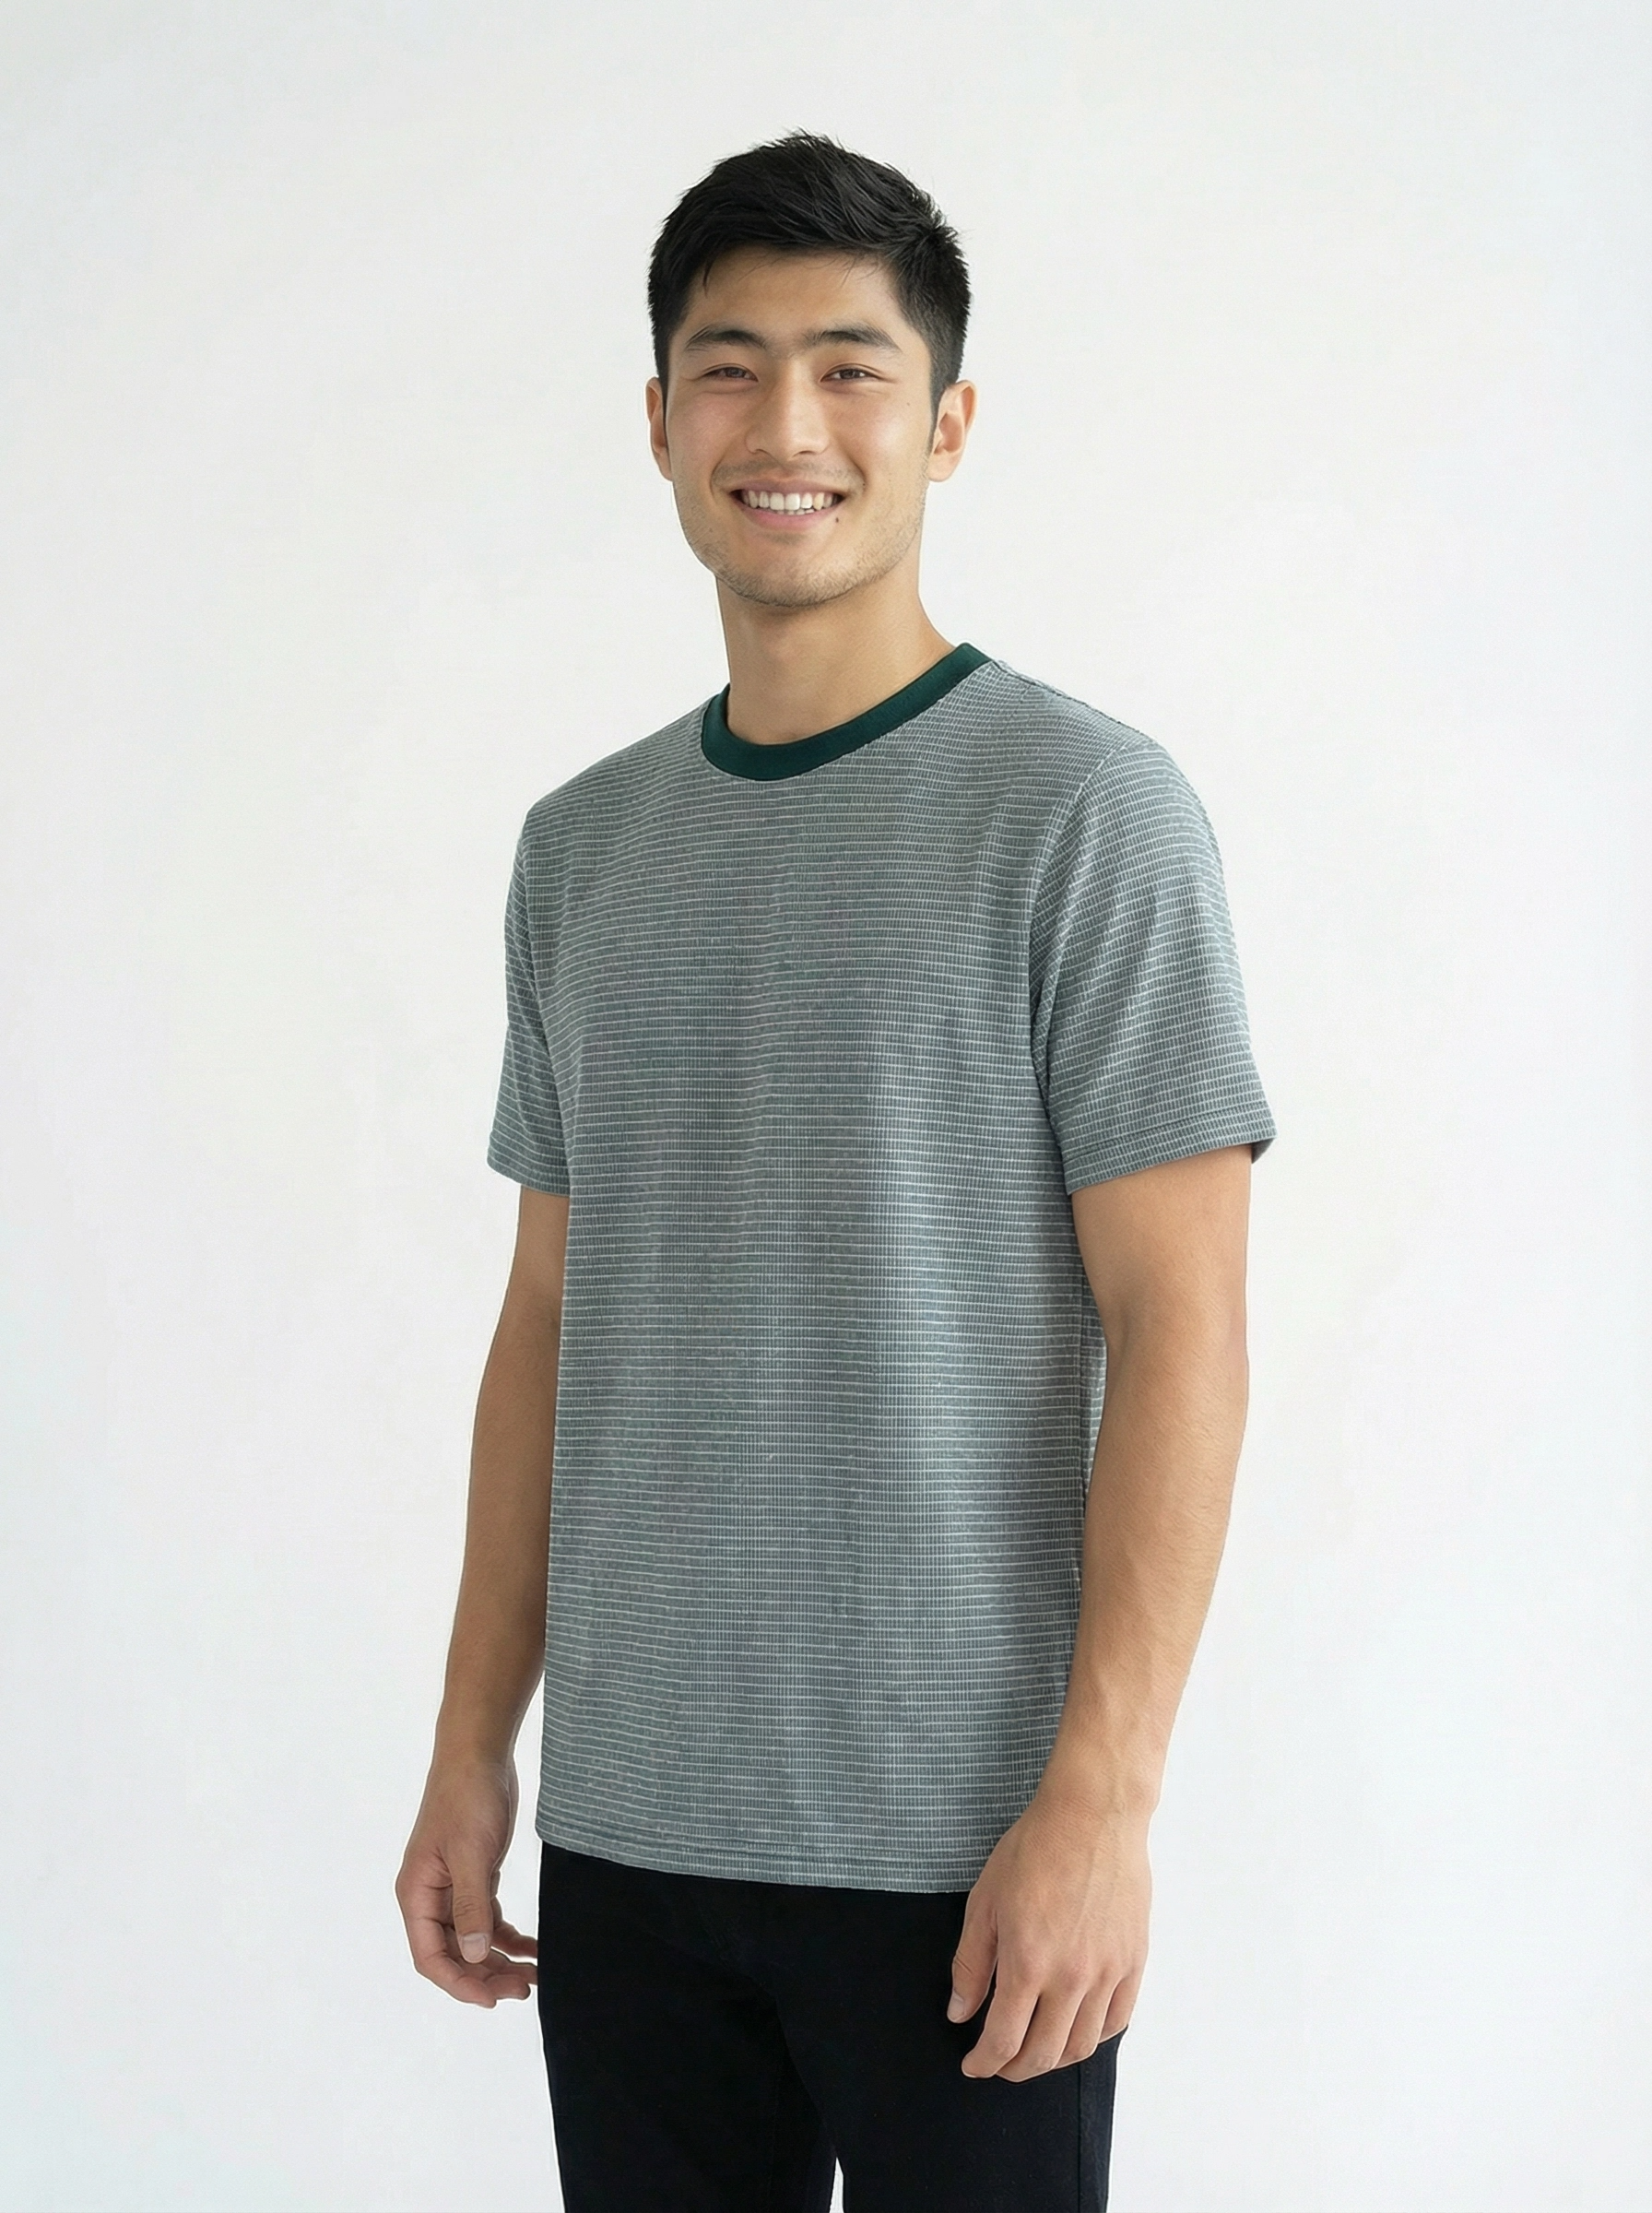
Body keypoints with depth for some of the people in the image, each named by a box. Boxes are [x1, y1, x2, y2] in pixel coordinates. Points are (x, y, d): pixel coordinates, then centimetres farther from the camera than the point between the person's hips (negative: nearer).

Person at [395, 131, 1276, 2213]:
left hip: (960, 1849, -5)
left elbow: (1178, 1328, -10)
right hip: (625, 1831, 5)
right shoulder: (583, 846, 11)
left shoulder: (1080, 808, -6)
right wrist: (471, 1745, 11)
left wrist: (1103, 1795, -16)